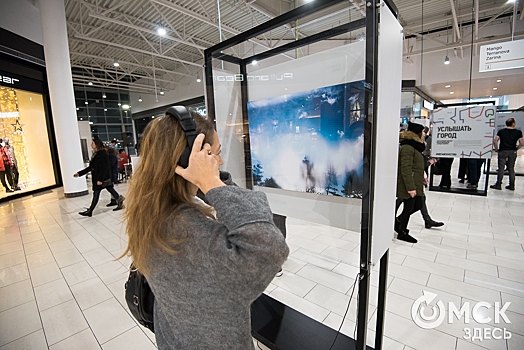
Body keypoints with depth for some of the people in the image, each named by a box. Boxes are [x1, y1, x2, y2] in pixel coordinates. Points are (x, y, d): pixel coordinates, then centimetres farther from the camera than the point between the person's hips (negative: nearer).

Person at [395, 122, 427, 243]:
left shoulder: (414, 146, 14)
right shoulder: (407, 147, -19)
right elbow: (406, 169, -24)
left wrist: (422, 178, 22)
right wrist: (410, 187, -26)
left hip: (415, 184, 10)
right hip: (408, 186, -10)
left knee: (418, 205, 14)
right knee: (409, 208, 3)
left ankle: (399, 221, 31)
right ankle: (402, 232, 21)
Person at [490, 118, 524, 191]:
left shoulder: (501, 131, -2)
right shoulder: (518, 132, 0)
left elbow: (495, 141, -10)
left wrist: (496, 149, 2)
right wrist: (516, 149, 11)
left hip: (502, 152, -2)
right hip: (512, 152, 2)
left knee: (501, 168, 0)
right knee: (511, 169, 9)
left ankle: (498, 185, 1)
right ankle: (512, 185, 14)